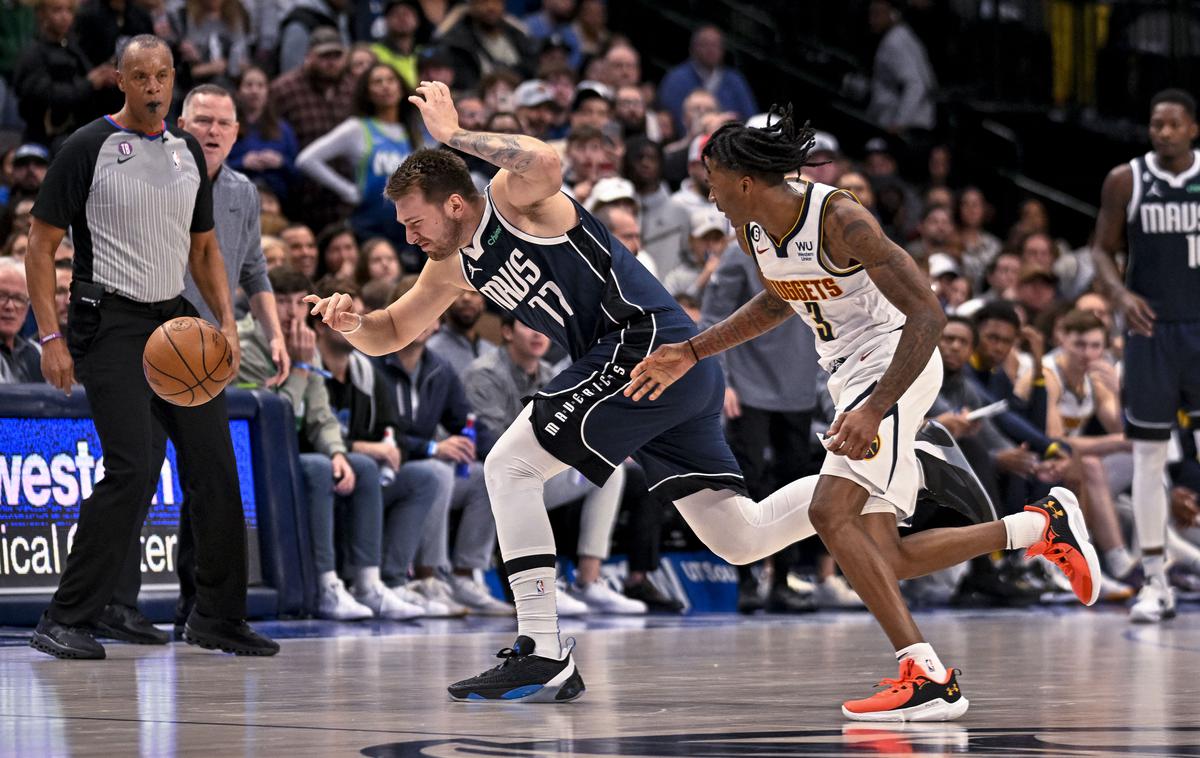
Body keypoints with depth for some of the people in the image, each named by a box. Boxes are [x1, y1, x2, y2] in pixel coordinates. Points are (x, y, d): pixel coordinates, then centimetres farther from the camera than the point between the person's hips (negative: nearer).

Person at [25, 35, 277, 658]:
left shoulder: (187, 151, 13)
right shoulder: (89, 148, -6)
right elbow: (42, 244, -4)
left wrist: (226, 319, 7)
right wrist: (50, 337, -12)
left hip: (177, 320, 6)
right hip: (112, 325, -6)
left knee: (215, 465, 2)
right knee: (134, 470, -17)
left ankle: (217, 618, 15)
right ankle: (63, 623, -10)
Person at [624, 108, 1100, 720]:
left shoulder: (839, 219, -24)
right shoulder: (752, 231, 2)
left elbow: (928, 315, -27)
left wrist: (873, 411, -35)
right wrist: (689, 355, 17)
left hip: (893, 366, -9)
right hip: (849, 374, 9)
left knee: (830, 511, -25)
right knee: (882, 561, 3)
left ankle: (930, 680, -24)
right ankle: (1042, 525, 18)